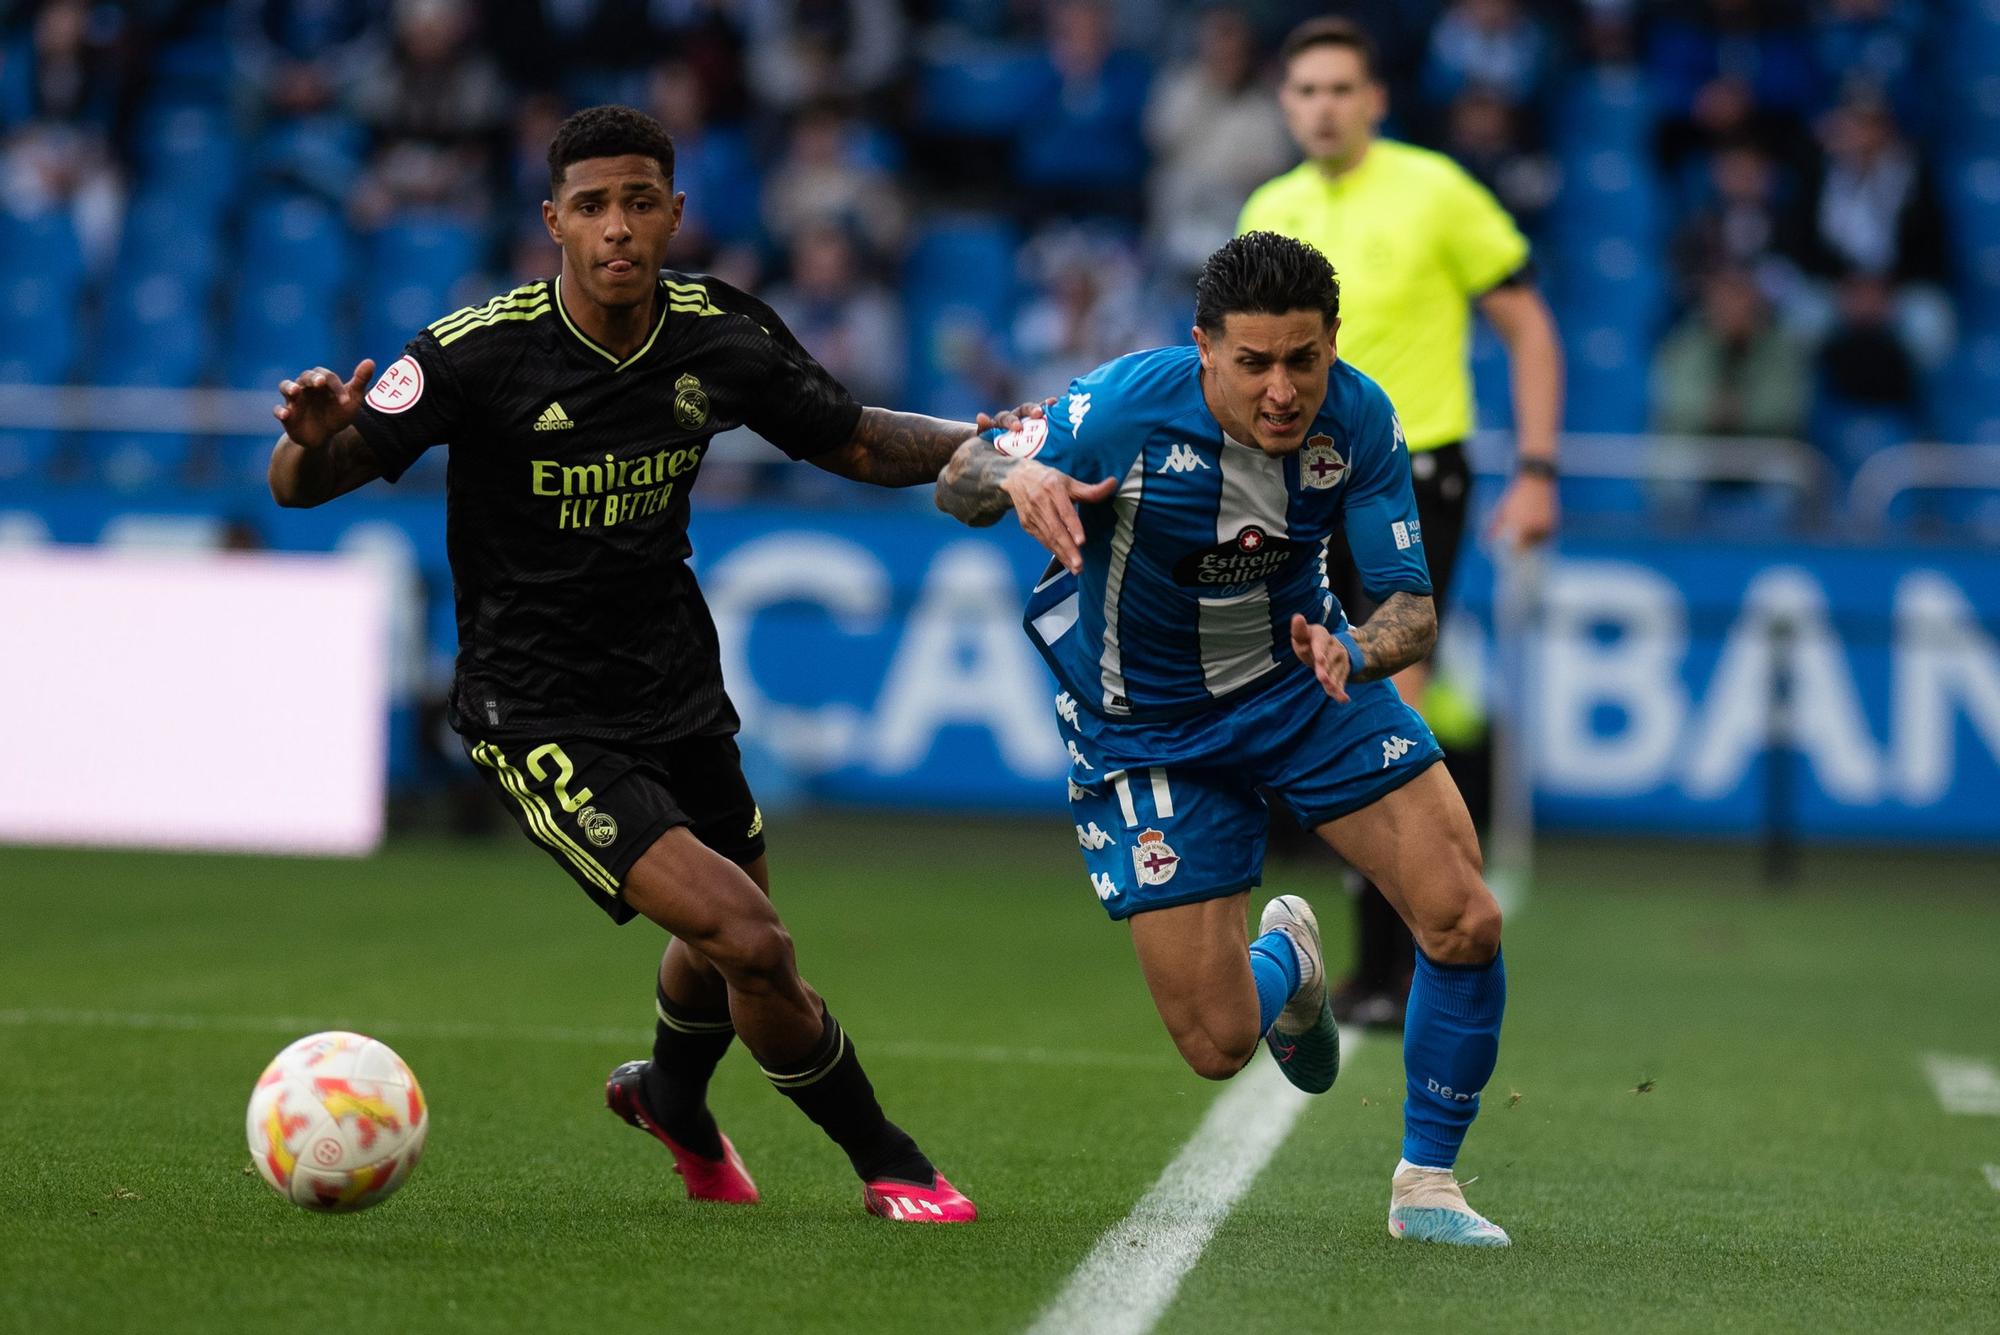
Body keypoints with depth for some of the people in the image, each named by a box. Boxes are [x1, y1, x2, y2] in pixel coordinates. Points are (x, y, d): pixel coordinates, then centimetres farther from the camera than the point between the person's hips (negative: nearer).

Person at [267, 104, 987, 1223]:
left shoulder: (724, 336, -6)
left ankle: (673, 1098, 58)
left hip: (679, 693, 6)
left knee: (729, 951, 22)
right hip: (545, 721, -6)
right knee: (752, 944, -17)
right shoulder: (482, 352, -21)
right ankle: (888, 1168, 6)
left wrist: (977, 442, -9)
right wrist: (316, 442, -42)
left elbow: (856, 442, 9)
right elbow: (304, 486, -19)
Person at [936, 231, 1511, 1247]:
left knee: (1465, 923, -14)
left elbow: (1413, 609, -17)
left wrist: (1355, 652, -41)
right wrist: (1015, 478, -37)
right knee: (1219, 1046, -4)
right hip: (1150, 731, -2)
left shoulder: (1358, 420, -19)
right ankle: (1284, 961, 36)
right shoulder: (1122, 410, -27)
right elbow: (956, 482, -13)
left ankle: (1427, 1183, 9)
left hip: (1307, 677, 2)